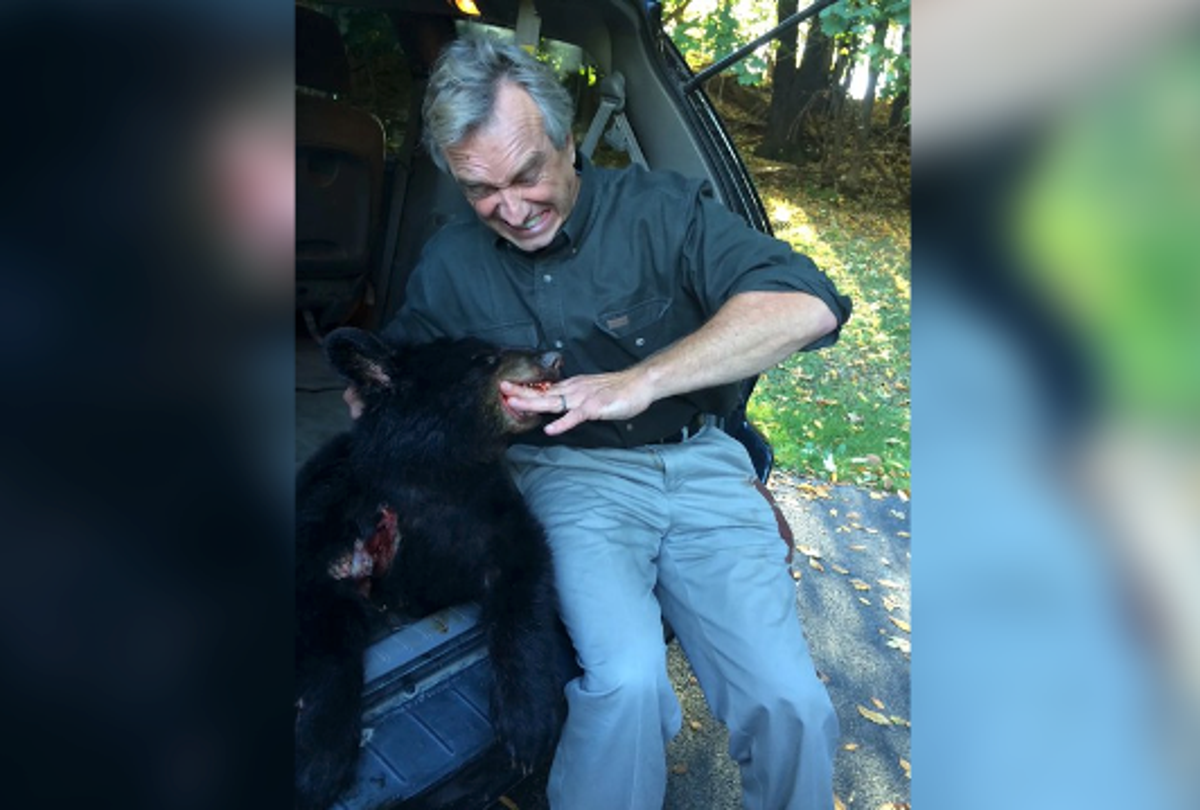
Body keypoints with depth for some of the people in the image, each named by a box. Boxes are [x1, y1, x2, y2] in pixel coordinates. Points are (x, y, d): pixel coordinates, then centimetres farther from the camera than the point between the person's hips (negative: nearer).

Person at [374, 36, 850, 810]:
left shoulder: (661, 208, -4)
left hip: (698, 462, 0)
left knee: (792, 706, -14)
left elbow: (808, 305, -17)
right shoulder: (450, 263, 8)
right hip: (567, 475, 1)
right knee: (625, 678, -27)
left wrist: (642, 380, -24)